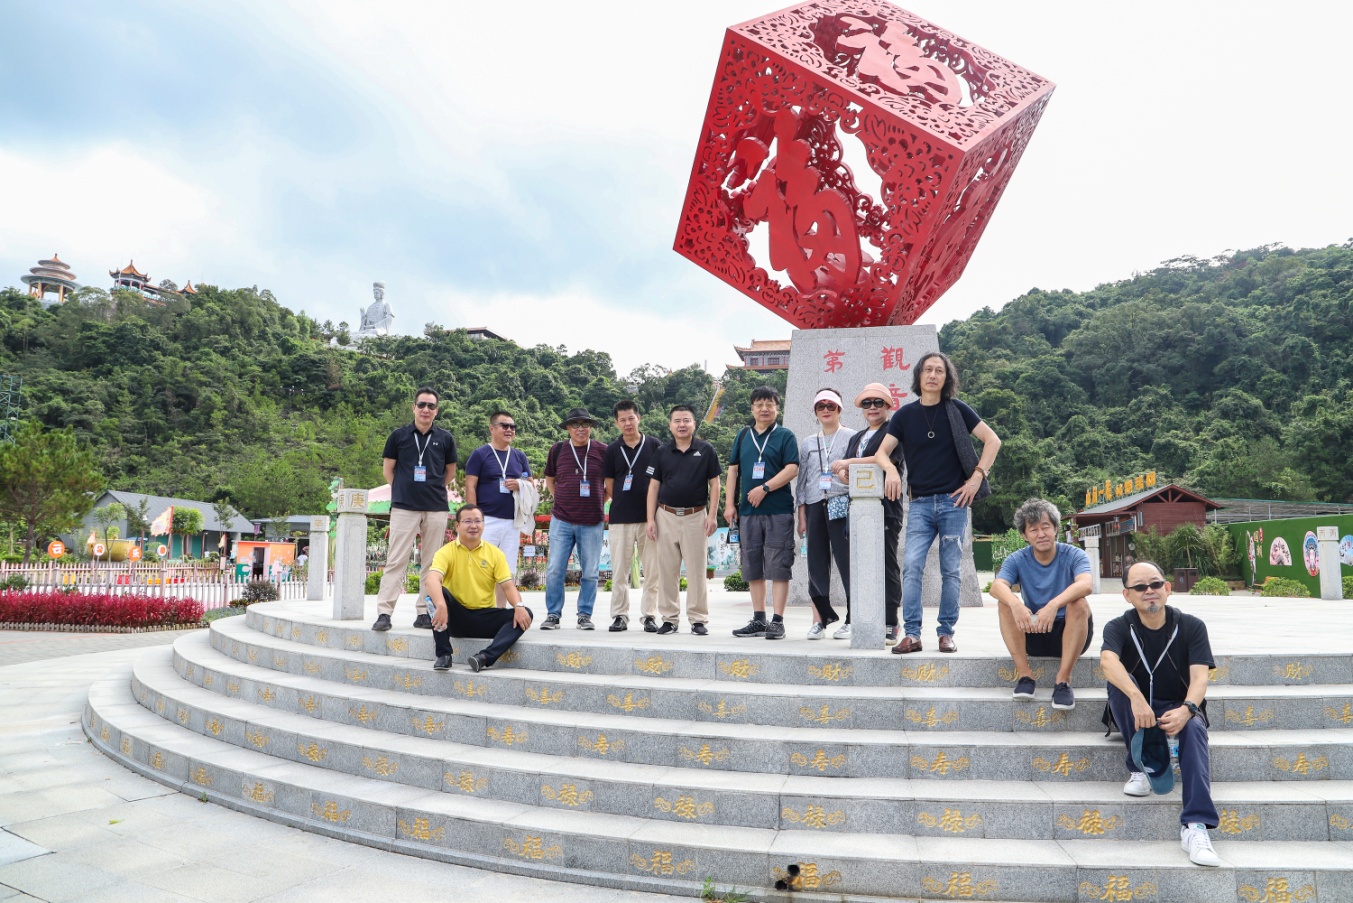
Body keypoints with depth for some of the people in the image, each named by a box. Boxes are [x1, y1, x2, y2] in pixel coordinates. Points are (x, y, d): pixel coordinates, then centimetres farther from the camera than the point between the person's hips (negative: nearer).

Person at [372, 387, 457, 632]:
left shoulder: (445, 439, 7)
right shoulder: (399, 436, 4)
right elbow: (388, 468, 10)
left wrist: (435, 490, 11)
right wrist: (403, 490, 6)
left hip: (436, 508, 2)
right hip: (404, 508, -2)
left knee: (431, 563, 5)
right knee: (395, 560, -4)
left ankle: (425, 612, 12)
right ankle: (384, 612, -3)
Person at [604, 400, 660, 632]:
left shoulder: (654, 446, 4)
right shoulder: (612, 450, 8)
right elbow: (609, 485, 12)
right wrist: (621, 503, 4)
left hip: (649, 517, -1)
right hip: (620, 518, 1)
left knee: (652, 570, 2)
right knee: (619, 570, 3)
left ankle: (650, 615, 11)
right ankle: (620, 615, 12)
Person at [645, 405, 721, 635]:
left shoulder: (706, 450, 1)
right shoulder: (662, 452, 7)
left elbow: (714, 484, 2)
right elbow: (654, 486, 8)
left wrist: (712, 515, -6)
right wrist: (651, 519, 1)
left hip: (695, 516, -2)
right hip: (666, 515, 2)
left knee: (696, 570, 1)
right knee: (667, 570, 6)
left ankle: (698, 619, 10)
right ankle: (669, 618, 16)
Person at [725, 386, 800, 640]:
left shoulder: (785, 436, 2)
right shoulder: (743, 435, 14)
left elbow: (792, 469, -9)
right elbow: (733, 469, 14)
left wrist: (764, 489, -17)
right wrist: (729, 503, 6)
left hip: (778, 510, -5)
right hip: (747, 511, 5)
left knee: (778, 567, -4)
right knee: (753, 567, 10)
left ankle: (777, 621, 1)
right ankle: (759, 620, 19)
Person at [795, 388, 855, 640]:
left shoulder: (851, 437, 6)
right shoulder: (807, 444, 17)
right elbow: (802, 480, 16)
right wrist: (801, 515, 9)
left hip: (842, 506, -4)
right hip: (815, 506, 4)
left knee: (846, 561, -5)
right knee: (816, 564, 3)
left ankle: (852, 619, 5)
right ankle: (822, 617, 14)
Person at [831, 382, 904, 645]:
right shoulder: (856, 438, 24)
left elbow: (886, 459, -17)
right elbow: (844, 472, 19)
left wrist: (850, 463, -13)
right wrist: (845, 475, -6)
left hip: (885, 508, -7)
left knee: (887, 566, -6)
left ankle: (890, 626, -3)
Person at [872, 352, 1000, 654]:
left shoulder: (956, 410, 4)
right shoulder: (905, 414, 7)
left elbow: (993, 440, 4)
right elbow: (881, 452, 6)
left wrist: (977, 477, -4)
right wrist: (891, 469, -15)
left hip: (954, 501, -1)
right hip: (920, 504, 1)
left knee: (950, 571, 3)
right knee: (911, 567, -10)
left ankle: (946, 633, 11)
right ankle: (911, 635, -7)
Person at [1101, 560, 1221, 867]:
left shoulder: (1191, 627, -5)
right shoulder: (1118, 628, -8)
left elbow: (1200, 677, -18)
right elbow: (1108, 661, -30)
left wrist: (1186, 709, -39)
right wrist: (1136, 698, -49)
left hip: (1178, 709, 0)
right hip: (1135, 714, 0)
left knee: (1194, 728, -33)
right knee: (1120, 682, -30)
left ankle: (1195, 826, -41)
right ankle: (1140, 769, -18)